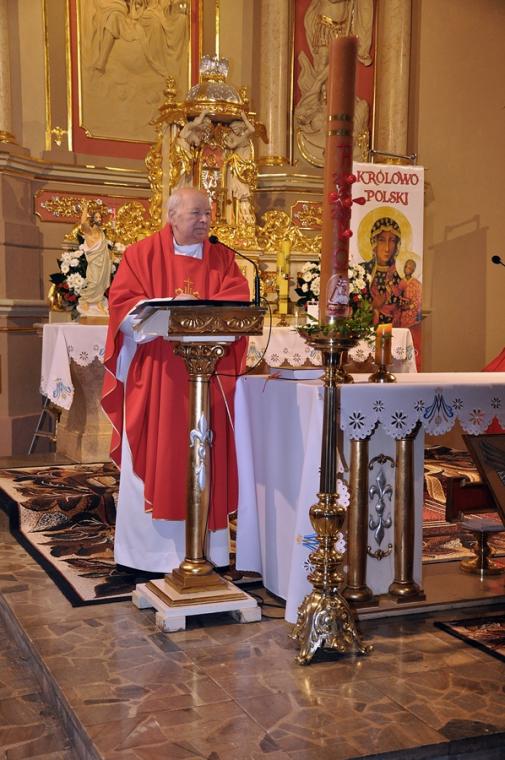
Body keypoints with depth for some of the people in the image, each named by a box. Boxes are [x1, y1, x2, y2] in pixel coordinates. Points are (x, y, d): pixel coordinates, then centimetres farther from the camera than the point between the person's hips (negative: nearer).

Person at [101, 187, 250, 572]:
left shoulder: (222, 259, 12)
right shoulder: (142, 254, 4)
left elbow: (238, 303, -1)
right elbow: (123, 303, -5)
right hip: (155, 374, -2)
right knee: (153, 461, 1)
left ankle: (203, 548, 12)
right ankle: (150, 550, 10)